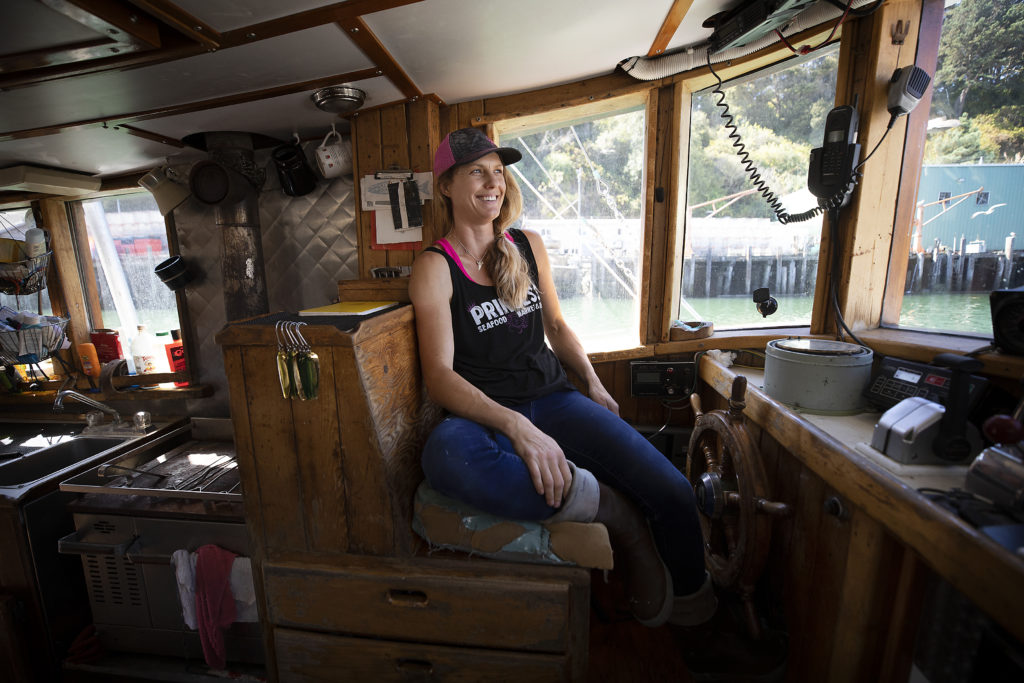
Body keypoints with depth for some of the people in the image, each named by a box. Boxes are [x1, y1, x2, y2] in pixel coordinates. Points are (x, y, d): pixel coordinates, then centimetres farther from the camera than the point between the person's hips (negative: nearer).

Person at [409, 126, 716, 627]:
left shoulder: (528, 246, 11)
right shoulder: (434, 266, -4)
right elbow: (439, 375, -14)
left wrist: (593, 382, 6)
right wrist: (517, 426, -29)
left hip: (552, 397, 4)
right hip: (485, 413, -3)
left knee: (672, 491, -13)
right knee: (445, 455, -40)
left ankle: (690, 599, 21)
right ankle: (615, 511, -21)